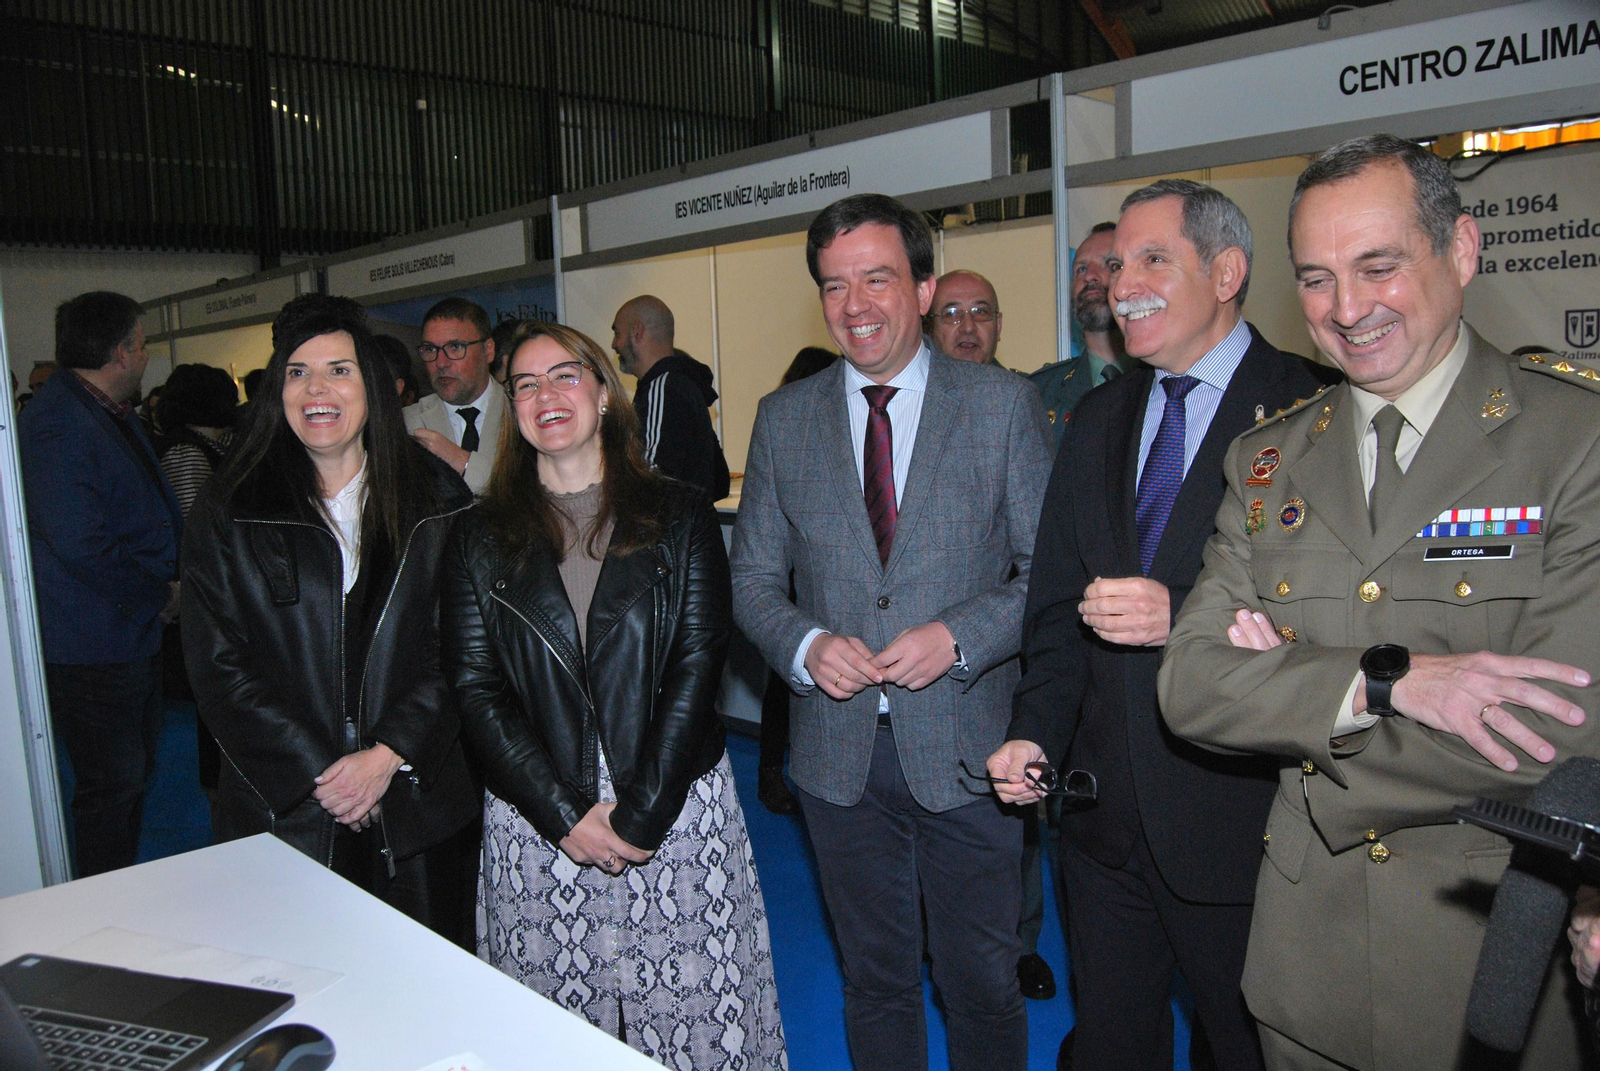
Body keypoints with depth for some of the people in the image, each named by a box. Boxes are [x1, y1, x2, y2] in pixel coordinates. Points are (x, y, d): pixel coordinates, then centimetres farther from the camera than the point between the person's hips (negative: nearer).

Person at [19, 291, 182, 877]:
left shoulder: (116, 416, 13)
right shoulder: (56, 422, -20)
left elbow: (160, 510, 20)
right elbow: (81, 546, -26)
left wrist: (177, 575, 4)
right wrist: (161, 595, -14)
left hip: (135, 633, 10)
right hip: (93, 647, -10)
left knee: (135, 772, 20)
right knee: (111, 786, 1)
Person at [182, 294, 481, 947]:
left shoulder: (436, 499, 3)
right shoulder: (228, 513, 3)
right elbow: (218, 668, -1)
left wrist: (390, 755, -11)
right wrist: (319, 774, -9)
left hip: (418, 801, 1)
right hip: (283, 809, 0)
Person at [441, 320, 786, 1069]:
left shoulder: (678, 517, 2)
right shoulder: (482, 538, 5)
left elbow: (696, 668, -5)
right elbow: (476, 691, -1)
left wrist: (639, 814, -12)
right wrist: (564, 815, -11)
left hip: (679, 812, -1)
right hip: (535, 825, 1)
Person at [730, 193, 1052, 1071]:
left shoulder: (1003, 404, -3)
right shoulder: (783, 418, 3)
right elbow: (753, 579, 6)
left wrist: (959, 638, -18)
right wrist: (805, 645, -13)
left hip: (967, 747, -2)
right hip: (839, 751, 2)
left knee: (983, 983, 14)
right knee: (874, 978, 19)